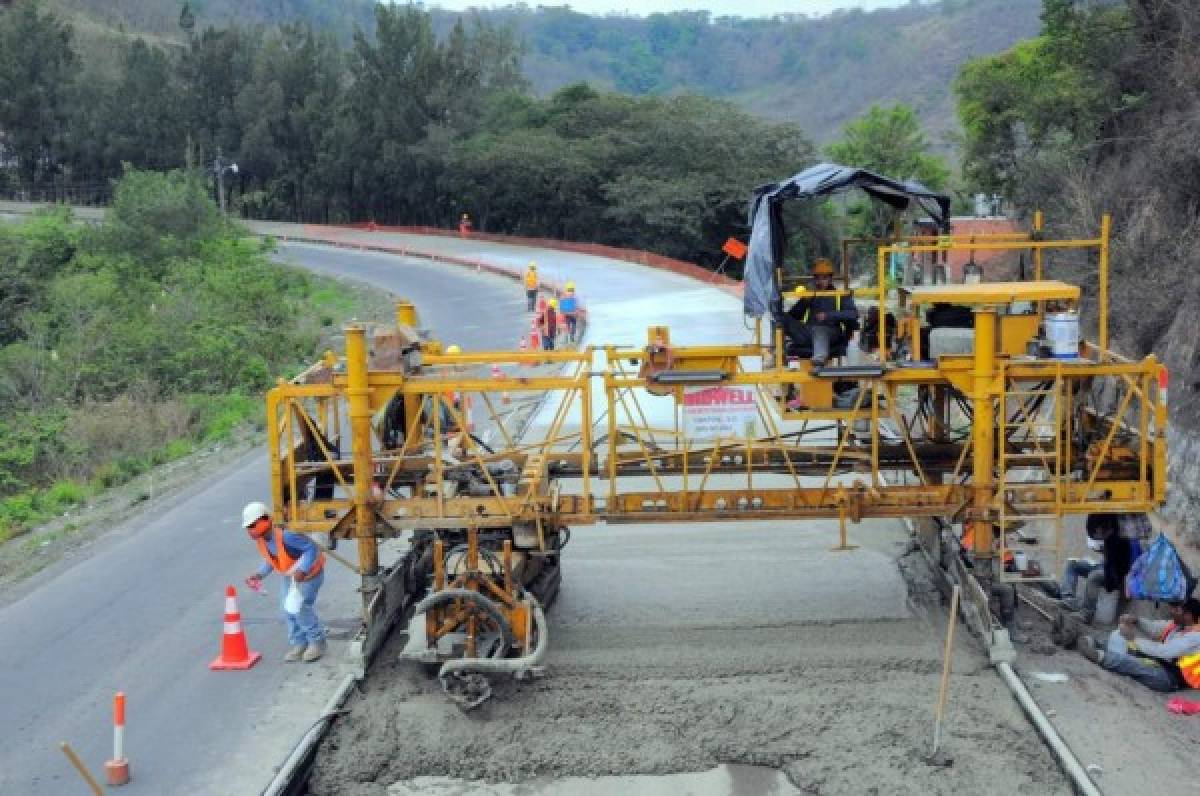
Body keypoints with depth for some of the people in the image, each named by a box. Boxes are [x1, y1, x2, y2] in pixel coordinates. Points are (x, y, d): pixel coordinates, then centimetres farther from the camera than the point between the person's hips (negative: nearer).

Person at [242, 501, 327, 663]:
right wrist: (260, 574, -4)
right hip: (290, 574, 9)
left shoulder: (285, 535, -37)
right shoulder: (261, 538, -9)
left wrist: (302, 570, -44)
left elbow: (312, 548, -34)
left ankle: (317, 642, 9)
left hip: (309, 571, -9)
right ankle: (298, 643, 21)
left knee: (301, 607, -12)